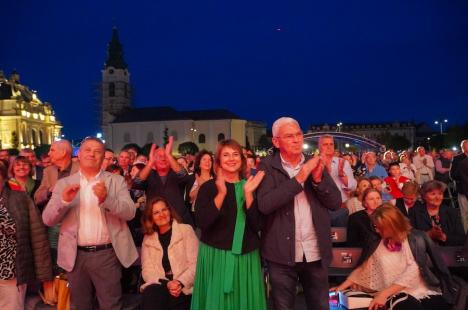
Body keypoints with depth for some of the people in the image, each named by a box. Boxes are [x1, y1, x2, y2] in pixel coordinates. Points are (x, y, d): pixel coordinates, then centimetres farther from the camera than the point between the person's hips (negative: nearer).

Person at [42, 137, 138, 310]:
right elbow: (48, 220, -1)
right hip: (76, 255, 2)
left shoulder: (117, 181, 1)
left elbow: (130, 213, -9)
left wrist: (106, 199, -27)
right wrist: (64, 200, -20)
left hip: (107, 254, -2)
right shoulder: (64, 184, 5)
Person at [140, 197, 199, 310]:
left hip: (183, 287, -2)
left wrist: (180, 283, -17)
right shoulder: (148, 239, 16)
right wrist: (166, 284, -13)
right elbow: (147, 270, 5)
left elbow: (195, 264, 0)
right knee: (150, 295, -32)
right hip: (159, 285, 2)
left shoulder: (186, 230, 8)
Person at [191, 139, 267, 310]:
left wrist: (248, 193, -16)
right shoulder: (208, 186, -2)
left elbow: (257, 225, -6)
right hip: (215, 256, -2)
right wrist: (221, 193, -22)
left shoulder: (251, 185, 4)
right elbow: (202, 222, -15)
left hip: (246, 257, 2)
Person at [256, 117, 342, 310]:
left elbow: (336, 202, 1)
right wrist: (299, 178, -22)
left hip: (316, 253, 3)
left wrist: (318, 179, -16)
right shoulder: (267, 166, -7)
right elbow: (264, 204, -21)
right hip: (282, 253, -3)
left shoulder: (314, 164, 4)